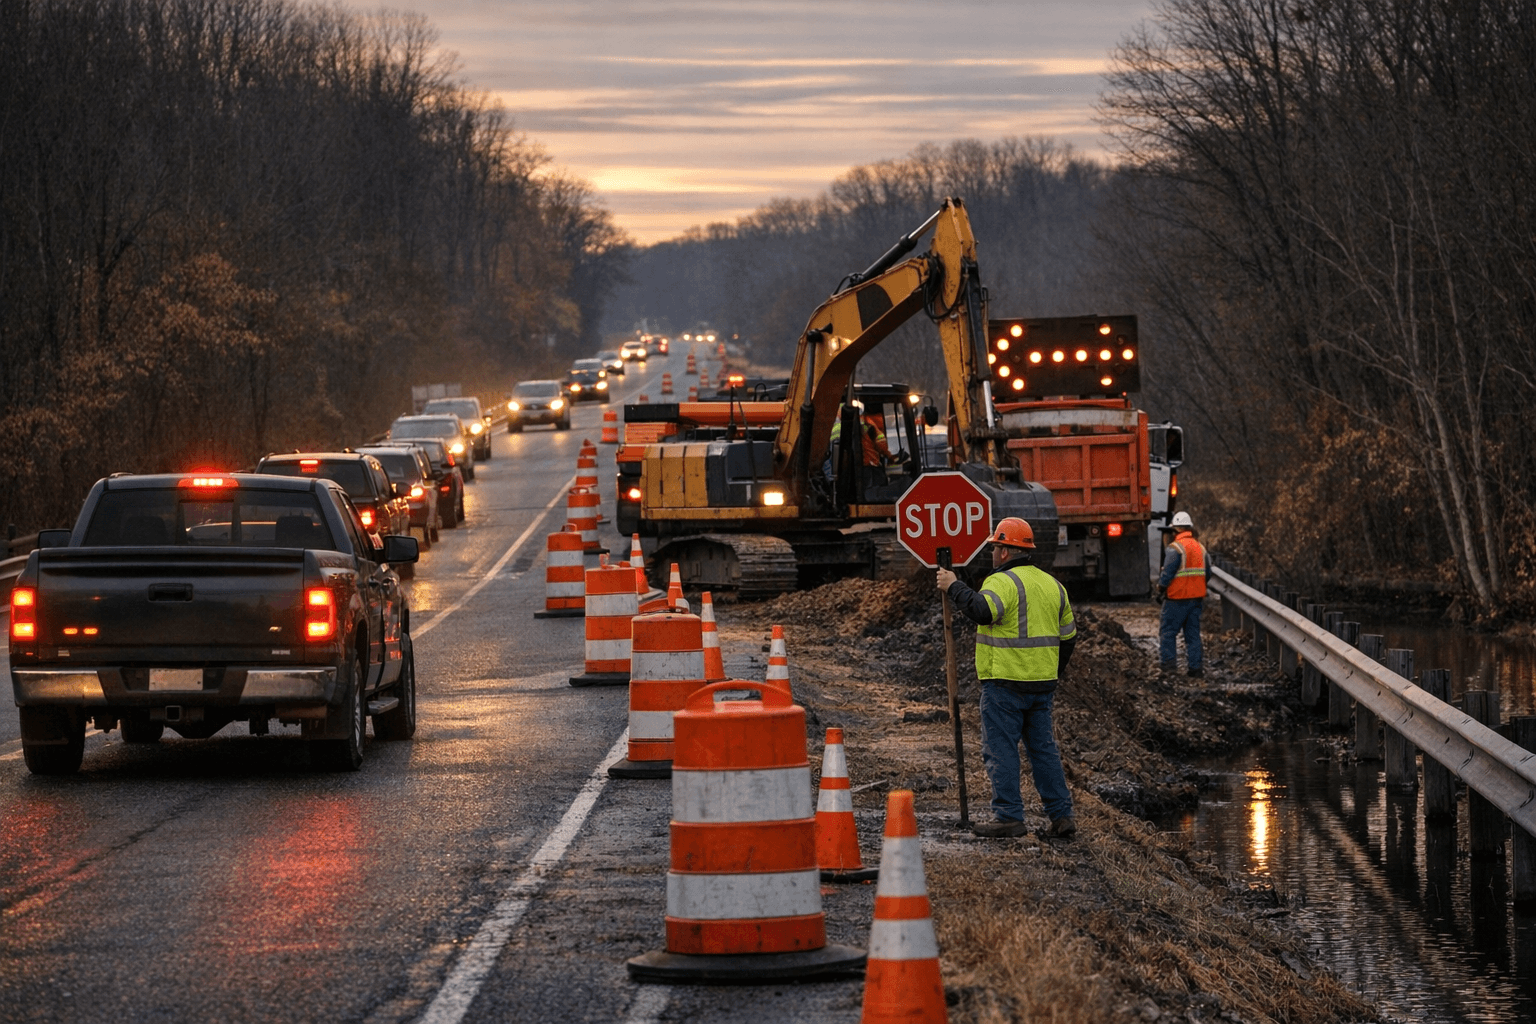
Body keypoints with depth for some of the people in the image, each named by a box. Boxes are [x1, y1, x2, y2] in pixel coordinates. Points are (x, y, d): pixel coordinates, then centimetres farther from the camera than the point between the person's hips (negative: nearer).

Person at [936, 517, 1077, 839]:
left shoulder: (1003, 582, -12)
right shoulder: (1052, 584, 14)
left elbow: (981, 610, -32)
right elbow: (1068, 636, 20)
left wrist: (954, 587, -19)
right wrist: (1053, 675, 29)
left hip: (1005, 683, -7)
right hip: (1042, 685, 7)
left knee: (1001, 750, -1)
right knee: (1043, 748, 13)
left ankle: (1008, 816, -2)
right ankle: (1061, 815, 10)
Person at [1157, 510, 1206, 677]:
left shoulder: (1175, 548, -12)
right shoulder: (1200, 547, 11)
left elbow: (1168, 573, -14)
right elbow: (1206, 573, 15)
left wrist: (1160, 589, 0)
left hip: (1177, 598, -6)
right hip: (1196, 598, 6)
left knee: (1168, 632, 3)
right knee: (1193, 633, 10)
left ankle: (1169, 663, -3)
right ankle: (1196, 668, 7)